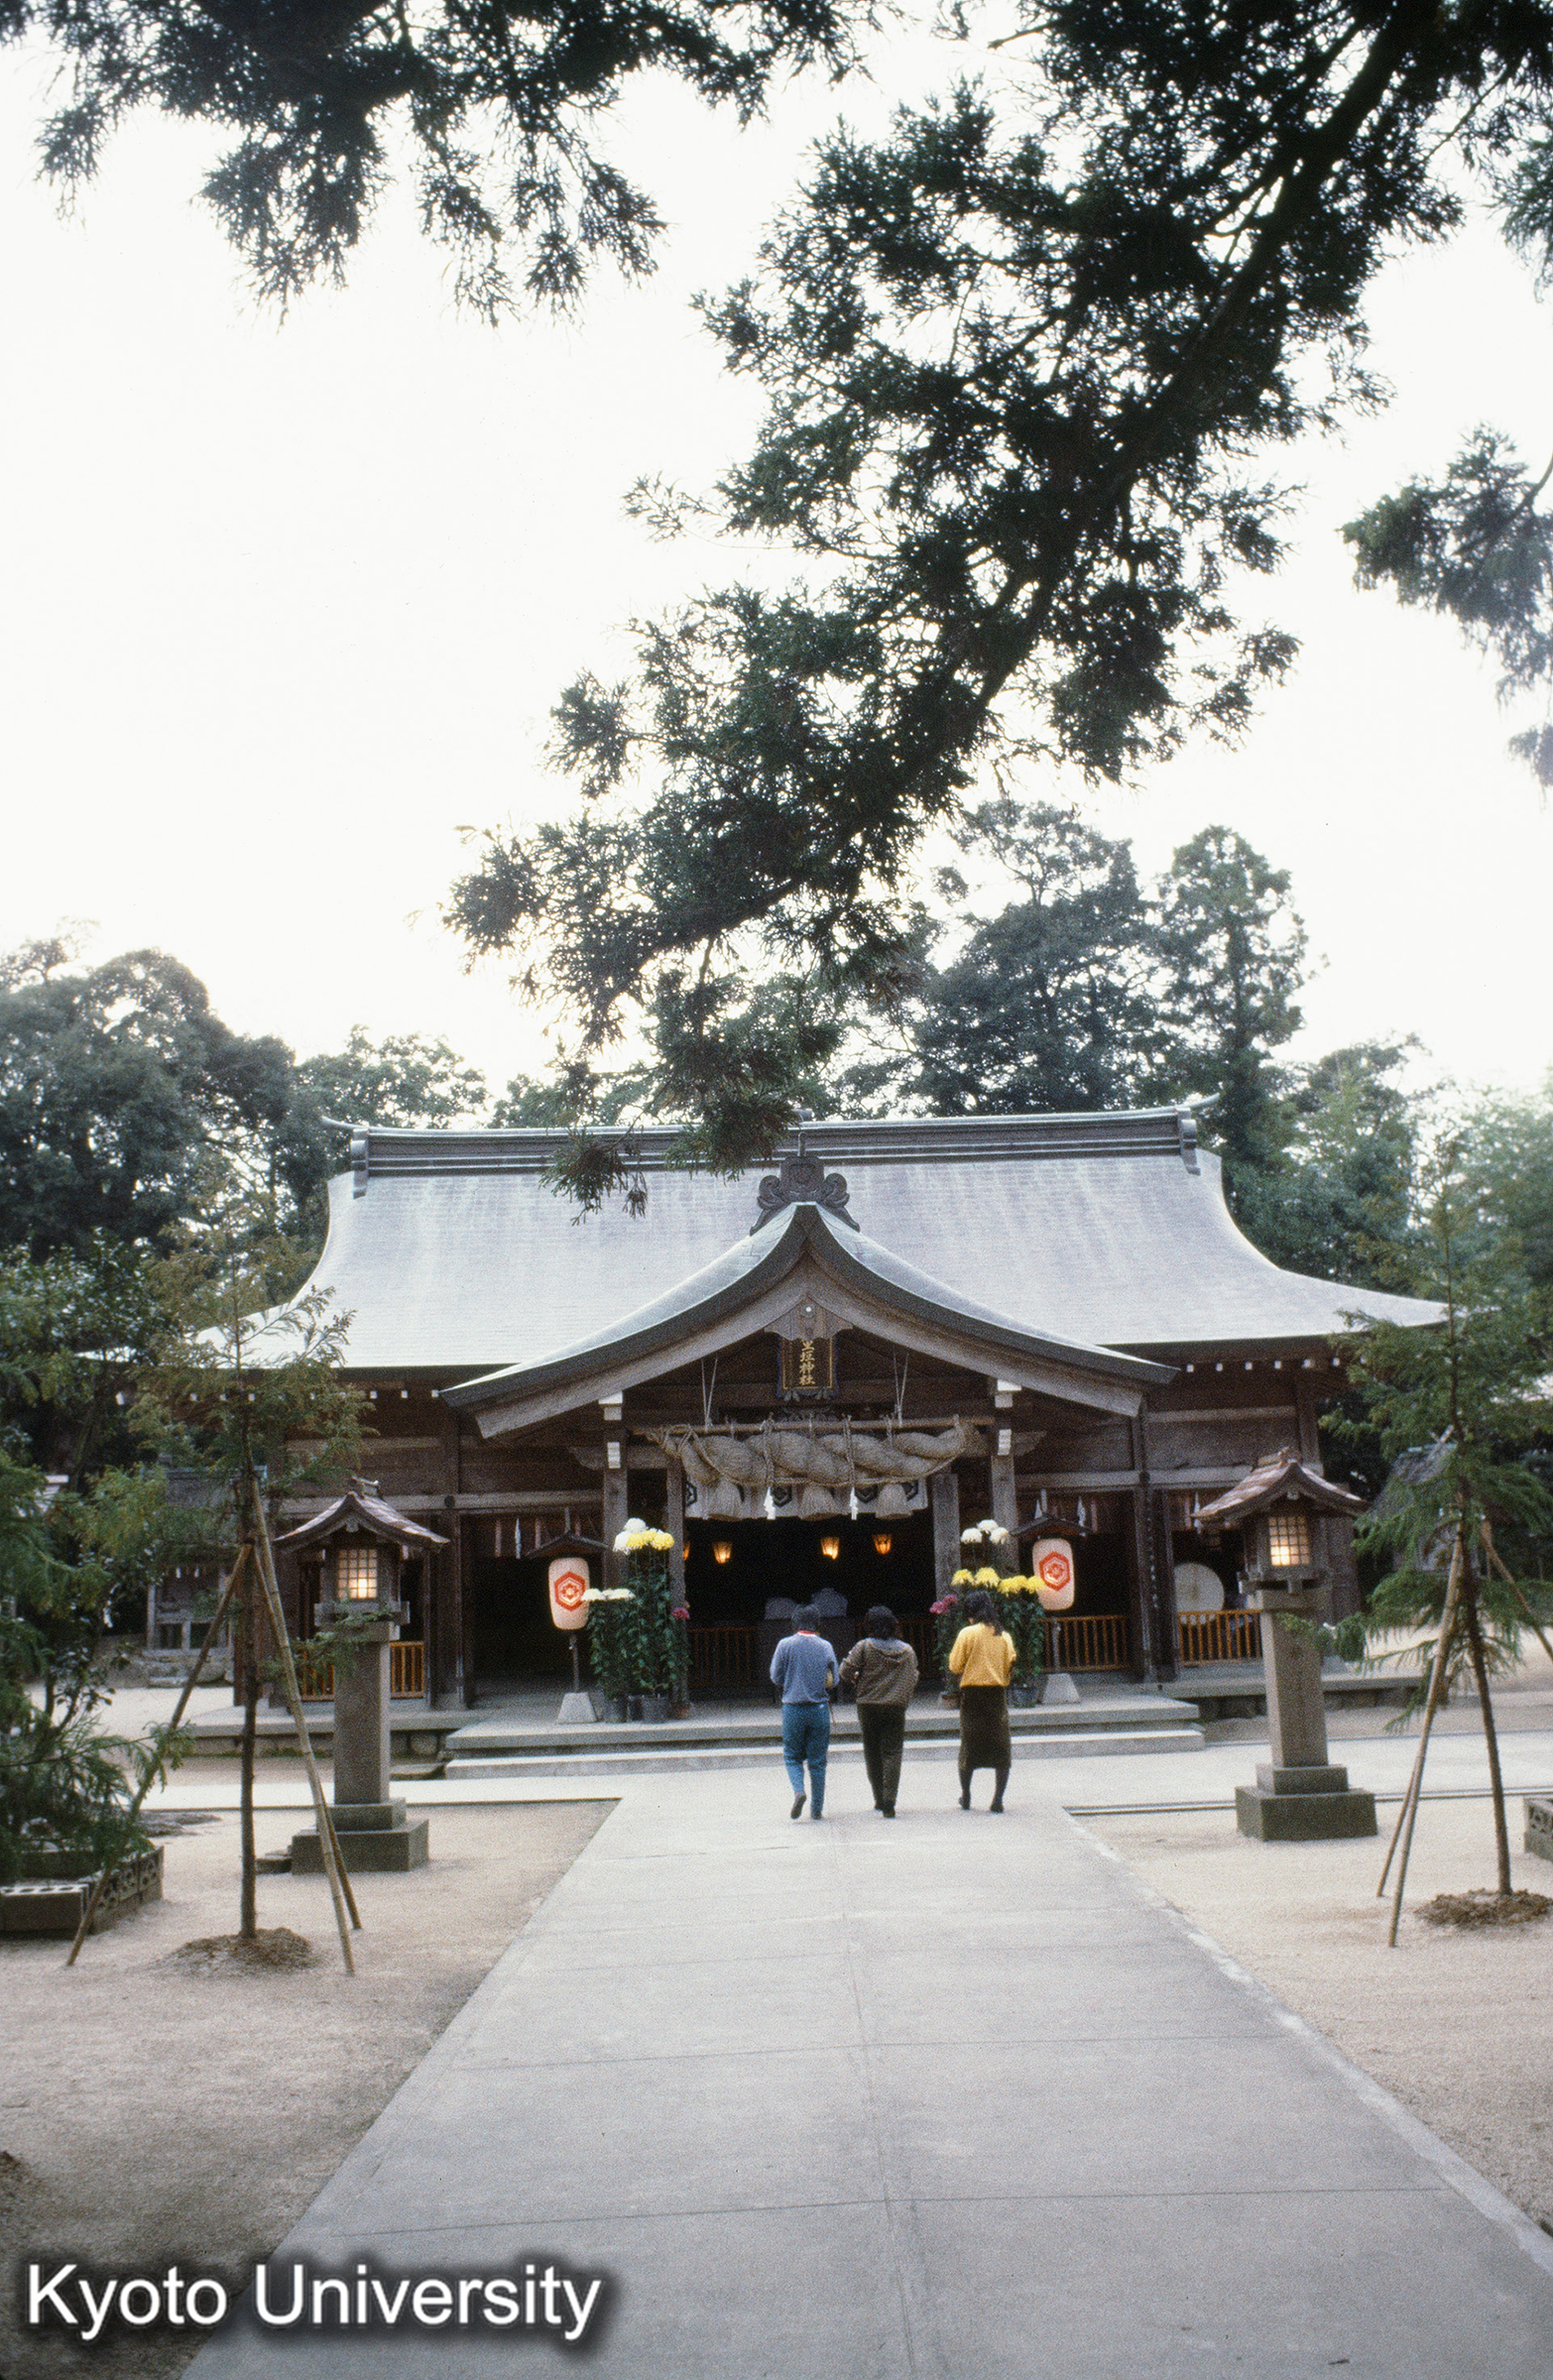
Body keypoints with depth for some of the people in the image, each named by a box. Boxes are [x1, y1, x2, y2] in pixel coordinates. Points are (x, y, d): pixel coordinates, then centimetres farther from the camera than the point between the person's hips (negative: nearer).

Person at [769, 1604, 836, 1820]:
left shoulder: (785, 1645, -6)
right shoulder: (825, 1647, -1)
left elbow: (776, 1677, -3)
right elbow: (833, 1681, 4)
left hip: (792, 1708, -1)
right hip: (820, 1708, 1)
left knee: (792, 1756, 12)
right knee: (818, 1760, 9)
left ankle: (798, 1791, -14)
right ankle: (817, 1808, 11)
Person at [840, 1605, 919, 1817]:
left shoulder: (864, 1647, -6)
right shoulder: (907, 1650, 4)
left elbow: (845, 1673, -9)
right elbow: (913, 1680, 8)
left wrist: (856, 1680, 11)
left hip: (869, 1706, -1)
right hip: (896, 1707, 1)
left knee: (872, 1753, 13)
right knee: (892, 1753, 1)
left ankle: (880, 1799, 19)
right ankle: (889, 1802, -11)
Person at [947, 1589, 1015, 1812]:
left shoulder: (967, 1634, -5)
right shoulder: (1004, 1635, 4)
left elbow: (955, 1666, -5)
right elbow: (1010, 1666, 4)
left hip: (972, 1693, -1)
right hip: (997, 1694, 2)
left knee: (969, 1745, 11)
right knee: (1001, 1748, 5)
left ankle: (965, 1797, 18)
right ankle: (998, 1799, -2)